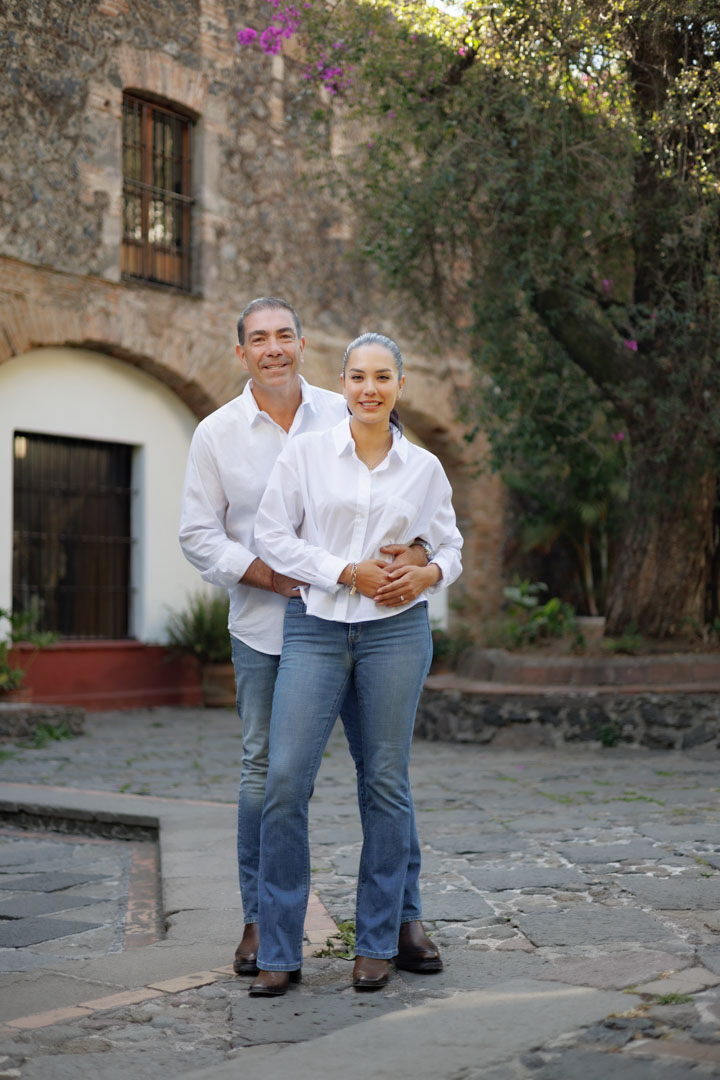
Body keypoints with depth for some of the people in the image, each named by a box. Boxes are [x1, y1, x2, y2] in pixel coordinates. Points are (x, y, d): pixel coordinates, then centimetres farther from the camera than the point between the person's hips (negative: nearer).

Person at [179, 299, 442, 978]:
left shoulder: (347, 418, 3)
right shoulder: (216, 434, 3)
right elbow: (198, 534, 2)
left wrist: (415, 552, -19)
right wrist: (269, 575, -12)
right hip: (264, 628, 0)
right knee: (264, 770, 4)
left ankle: (403, 916, 11)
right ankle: (260, 920, 16)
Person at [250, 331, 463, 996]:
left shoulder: (424, 468, 7)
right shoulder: (306, 453, 2)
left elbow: (450, 546, 15)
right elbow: (272, 535, 0)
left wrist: (428, 574, -7)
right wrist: (348, 571, -10)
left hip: (396, 629, 1)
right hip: (315, 628, -1)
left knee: (386, 783, 4)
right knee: (285, 779, -8)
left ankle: (377, 943, 16)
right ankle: (279, 953, 1)